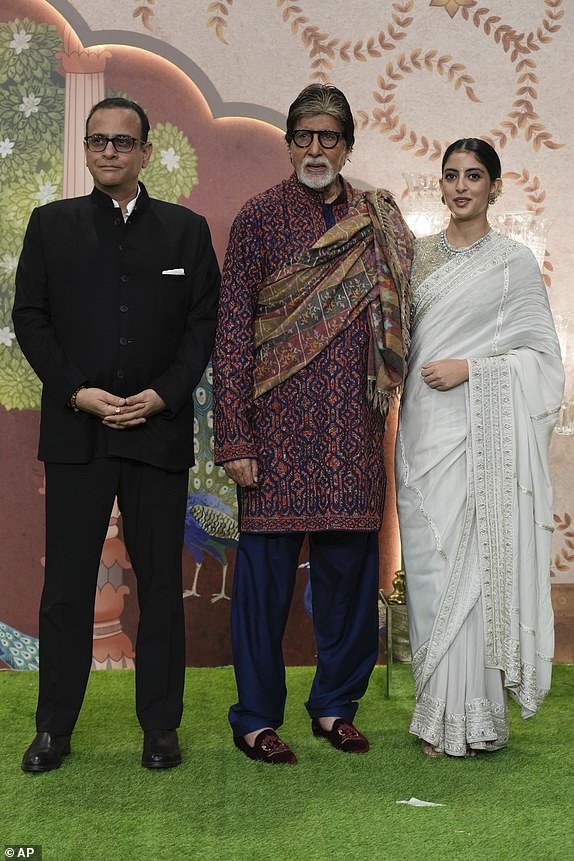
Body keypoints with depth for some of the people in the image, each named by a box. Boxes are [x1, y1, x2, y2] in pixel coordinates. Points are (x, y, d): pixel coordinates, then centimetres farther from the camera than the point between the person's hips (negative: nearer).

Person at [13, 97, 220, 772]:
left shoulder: (186, 229, 9)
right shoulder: (52, 224, 10)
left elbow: (204, 322, 5)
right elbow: (29, 316, 5)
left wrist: (163, 395, -8)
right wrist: (76, 391, -8)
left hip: (159, 430, 0)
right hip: (75, 430, 0)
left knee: (161, 582, 5)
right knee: (66, 583, 3)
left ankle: (160, 728, 16)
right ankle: (54, 728, 14)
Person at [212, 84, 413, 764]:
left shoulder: (378, 221, 11)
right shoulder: (260, 217, 0)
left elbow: (393, 319, 16)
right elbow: (232, 329, -3)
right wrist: (234, 436, -10)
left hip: (353, 427, 4)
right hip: (280, 423, -3)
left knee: (351, 564, 8)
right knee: (266, 566, 1)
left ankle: (335, 705, 24)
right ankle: (256, 717, 14)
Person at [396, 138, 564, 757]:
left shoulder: (513, 261, 1)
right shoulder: (419, 254, 14)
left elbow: (542, 353, -2)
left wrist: (469, 369, -12)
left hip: (480, 430, -4)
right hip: (424, 427, 5)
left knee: (472, 560, -7)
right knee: (426, 562, 4)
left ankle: (471, 719, 3)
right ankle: (439, 711, 13)